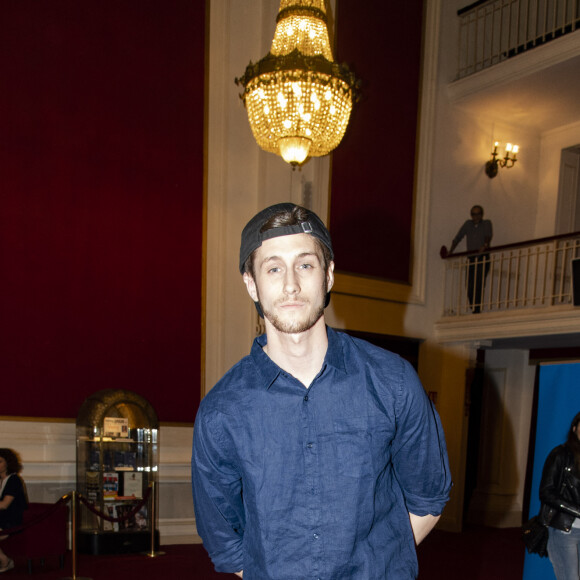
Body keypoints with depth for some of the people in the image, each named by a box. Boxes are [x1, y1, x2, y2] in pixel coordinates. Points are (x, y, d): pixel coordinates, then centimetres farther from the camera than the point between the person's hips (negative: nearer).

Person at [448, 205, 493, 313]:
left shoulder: (487, 223, 11)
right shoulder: (468, 224, 19)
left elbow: (489, 235, -8)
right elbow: (457, 238, 17)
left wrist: (485, 245, -29)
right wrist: (450, 252, 6)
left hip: (483, 257, -3)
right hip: (471, 258, 3)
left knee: (479, 283, -17)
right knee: (470, 286, -7)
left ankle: (477, 310, -21)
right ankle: (474, 310, -2)